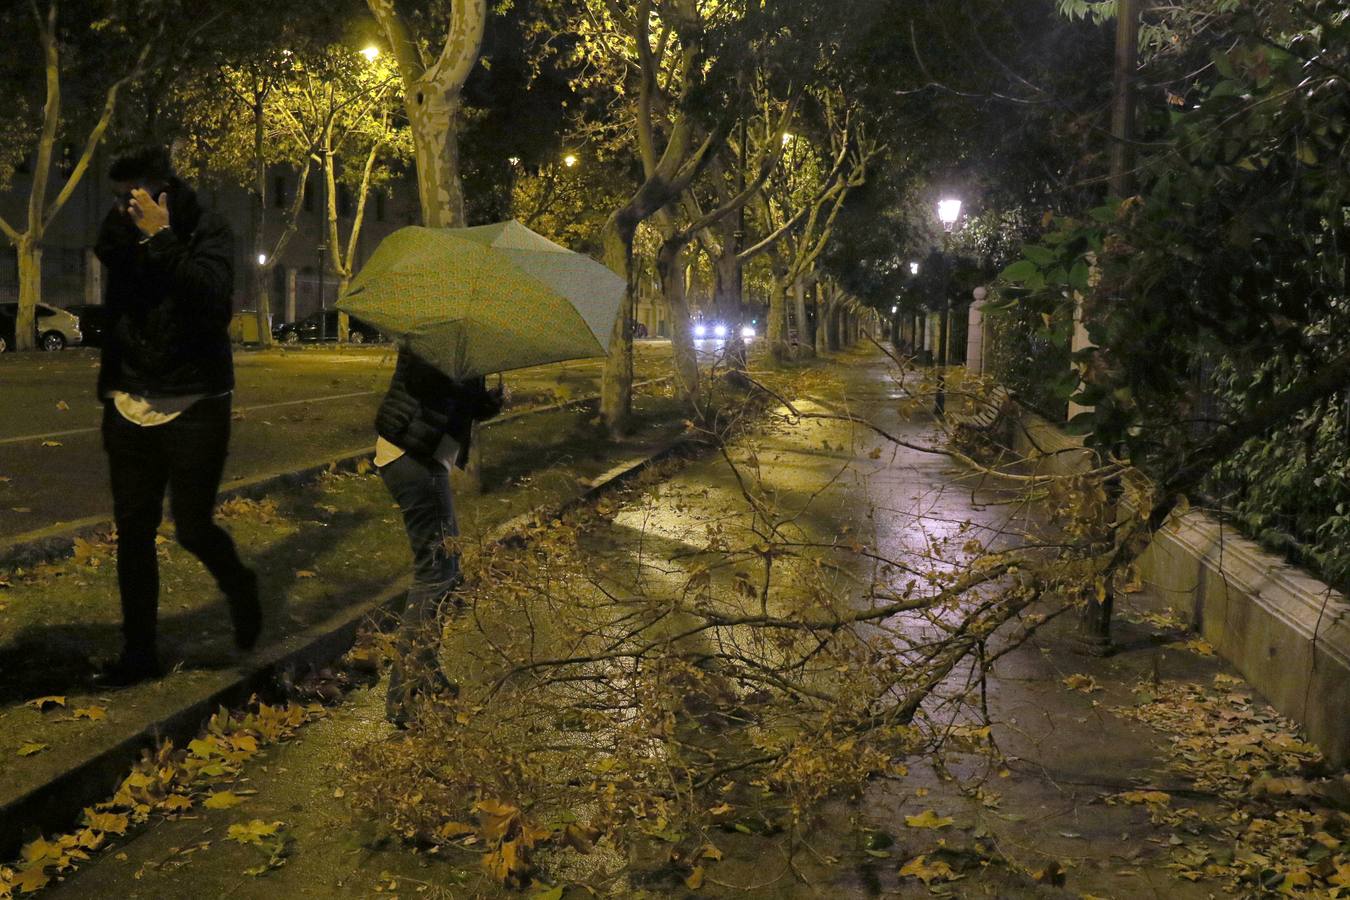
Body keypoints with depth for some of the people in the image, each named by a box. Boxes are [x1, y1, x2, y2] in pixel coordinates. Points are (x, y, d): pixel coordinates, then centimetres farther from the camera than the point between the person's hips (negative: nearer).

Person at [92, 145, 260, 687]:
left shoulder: (208, 232, -11)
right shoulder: (121, 229, 2)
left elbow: (212, 297, -24)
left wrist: (161, 239, -27)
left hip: (194, 407, -4)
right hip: (131, 407, 4)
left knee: (193, 528, -1)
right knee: (133, 533, 7)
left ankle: (239, 588, 32)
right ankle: (139, 652, 18)